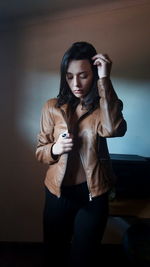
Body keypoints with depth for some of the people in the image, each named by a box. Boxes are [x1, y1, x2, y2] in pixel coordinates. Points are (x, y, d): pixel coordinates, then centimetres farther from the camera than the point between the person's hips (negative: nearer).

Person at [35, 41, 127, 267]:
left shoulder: (103, 106, -6)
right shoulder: (52, 107, -5)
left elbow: (113, 129, -30)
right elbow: (40, 151, 1)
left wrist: (105, 80, -27)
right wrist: (54, 149, -21)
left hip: (93, 194, -1)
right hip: (58, 192, 2)